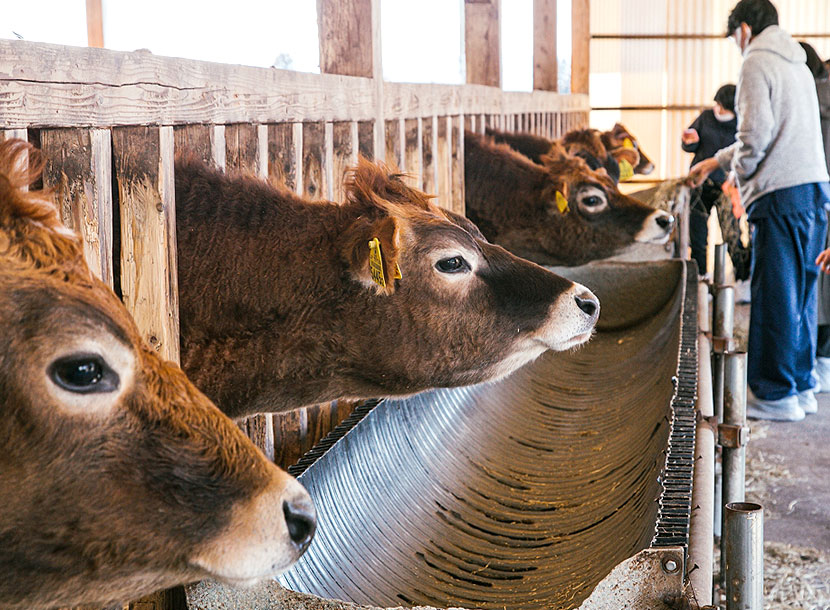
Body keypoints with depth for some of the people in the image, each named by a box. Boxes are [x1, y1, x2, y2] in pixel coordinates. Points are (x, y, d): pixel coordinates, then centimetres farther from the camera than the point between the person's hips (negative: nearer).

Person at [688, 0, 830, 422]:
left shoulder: (756, 63, -6)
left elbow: (756, 135, -15)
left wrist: (739, 171, 4)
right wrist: (716, 161, 37)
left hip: (781, 196, -9)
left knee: (774, 297, -3)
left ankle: (776, 394, 1)